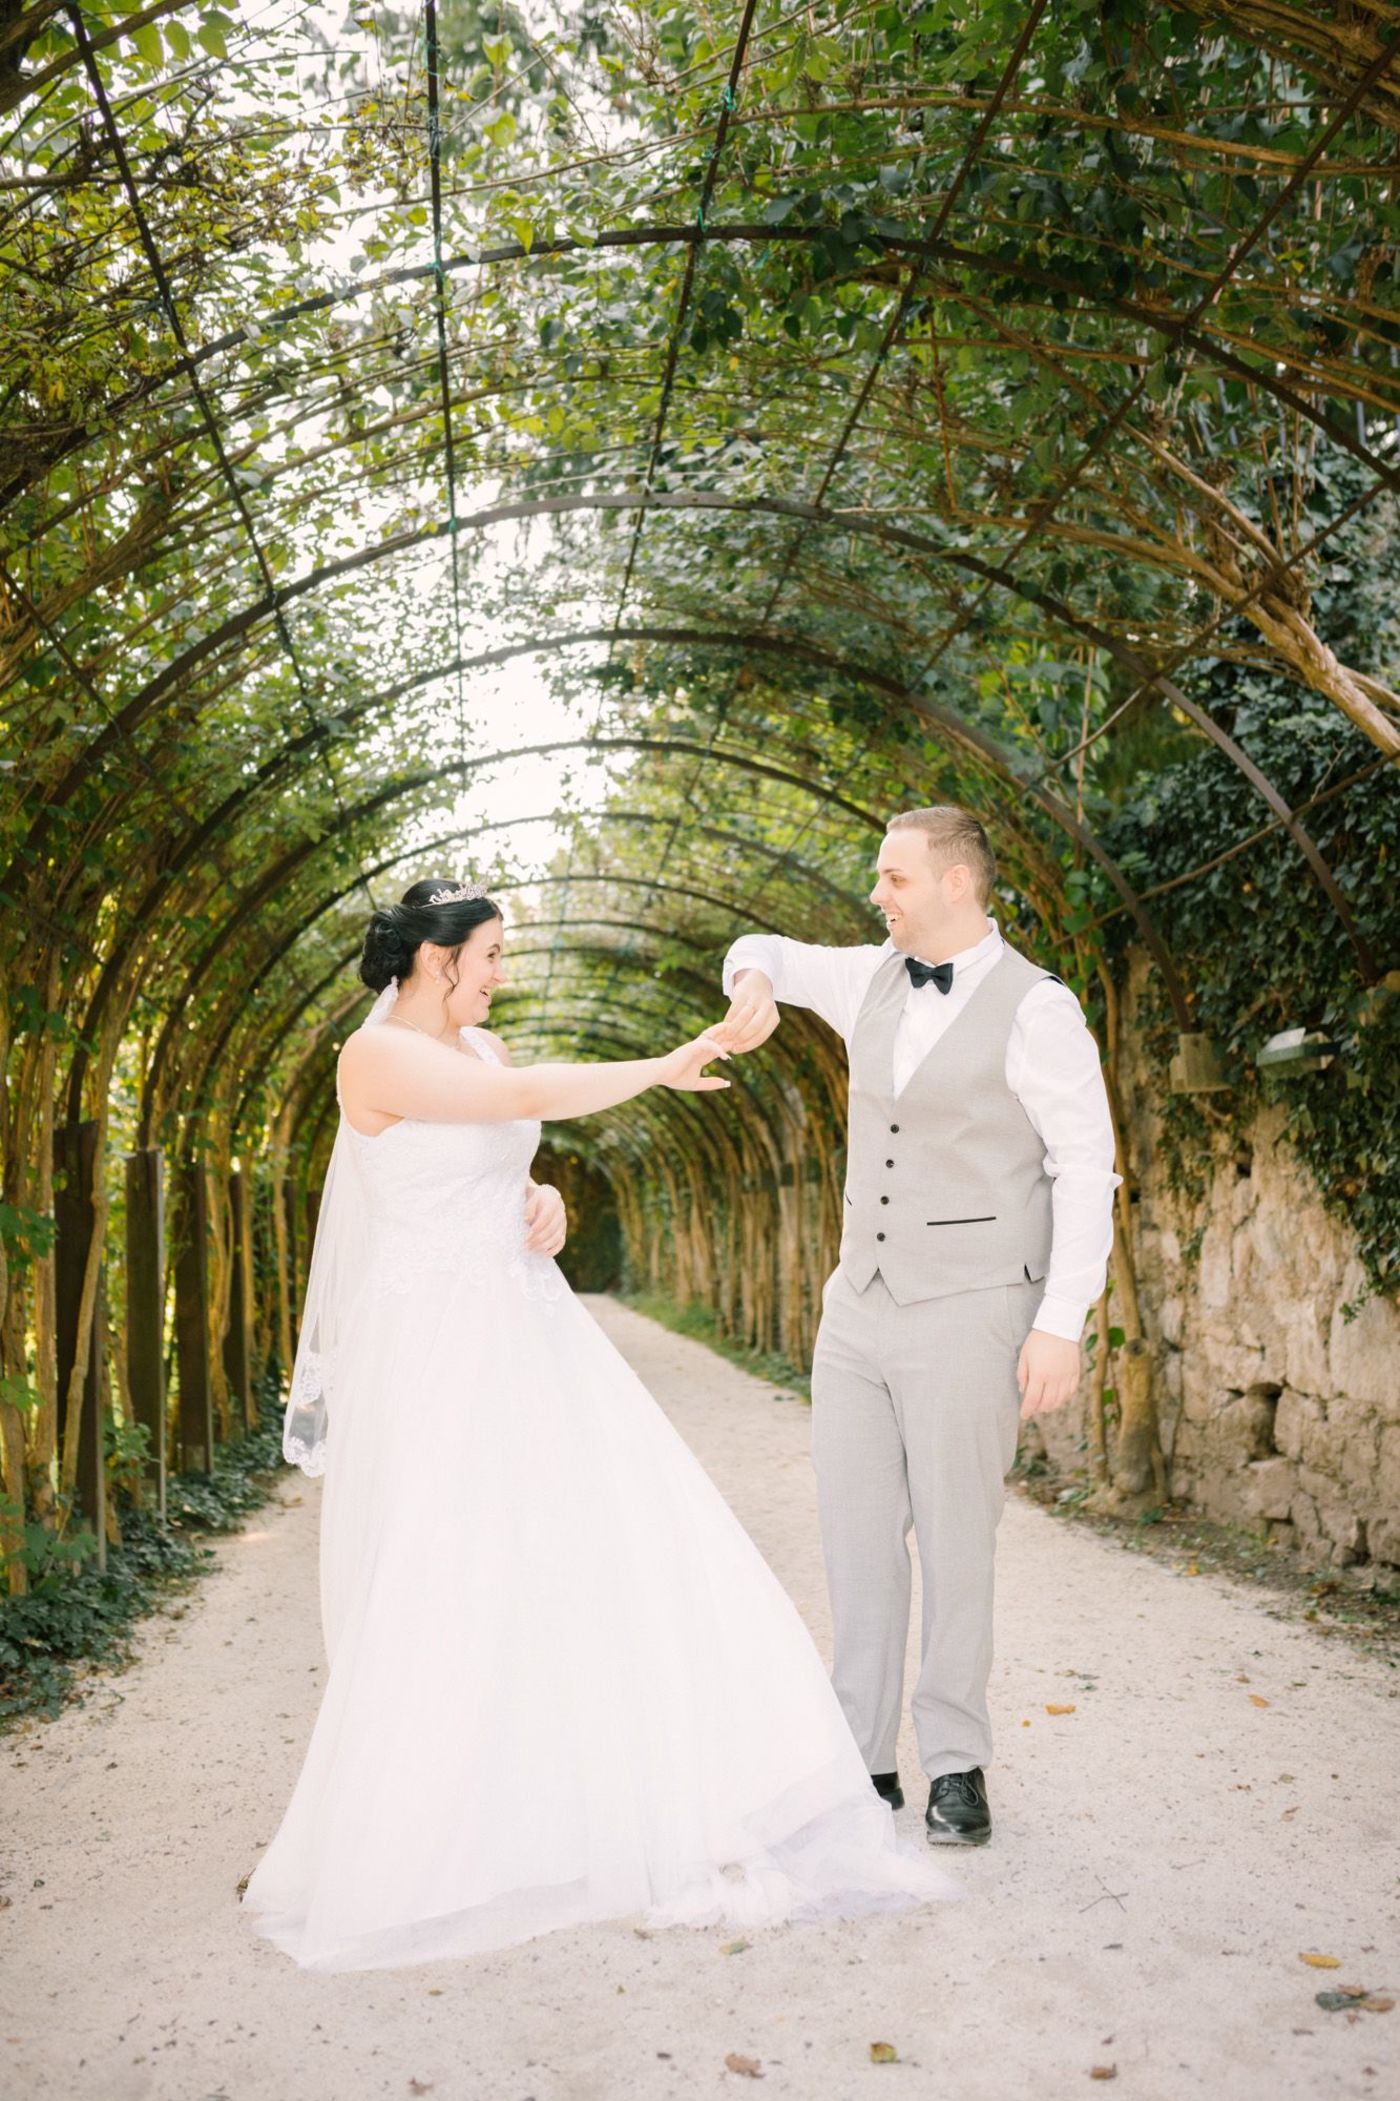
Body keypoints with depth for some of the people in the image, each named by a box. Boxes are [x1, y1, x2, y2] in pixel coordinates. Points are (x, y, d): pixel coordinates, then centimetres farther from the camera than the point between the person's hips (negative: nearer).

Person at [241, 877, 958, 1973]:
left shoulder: (480, 1045, 11)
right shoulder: (376, 1056, -14)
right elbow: (529, 1096, -24)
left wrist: (543, 1208, 1)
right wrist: (663, 1069, -19)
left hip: (524, 1326, 8)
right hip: (434, 1345, -8)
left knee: (613, 1530, 4)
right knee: (442, 1592, -4)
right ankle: (395, 1849, 14)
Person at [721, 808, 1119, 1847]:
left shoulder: (1036, 1009, -8)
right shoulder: (874, 979, 10)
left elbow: (1087, 1169, -9)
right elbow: (768, 951, 27)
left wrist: (1062, 1323, -15)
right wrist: (754, 978, 1)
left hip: (969, 1316, -6)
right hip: (859, 1306, 6)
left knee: (955, 1546, 0)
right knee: (858, 1542, 8)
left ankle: (958, 1767, 16)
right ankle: (865, 1760, 18)